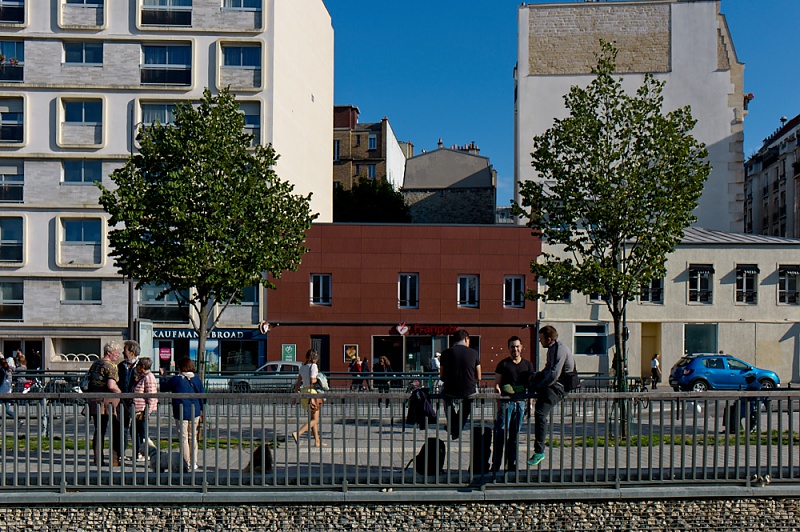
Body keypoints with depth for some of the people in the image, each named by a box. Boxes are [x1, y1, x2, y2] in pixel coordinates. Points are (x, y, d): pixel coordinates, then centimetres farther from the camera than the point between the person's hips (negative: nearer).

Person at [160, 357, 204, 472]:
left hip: (181, 414, -4)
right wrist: (201, 411, 18)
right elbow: (202, 396, 7)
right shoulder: (197, 379, 1)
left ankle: (187, 465, 1)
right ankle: (194, 463, 18)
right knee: (193, 437, 15)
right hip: (195, 413, 4)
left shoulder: (175, 379, -9)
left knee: (183, 438, 2)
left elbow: (163, 388, 6)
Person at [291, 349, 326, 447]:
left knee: (312, 418, 14)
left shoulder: (302, 367, 12)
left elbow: (298, 382, 14)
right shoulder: (313, 366, -10)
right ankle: (297, 433, -18)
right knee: (315, 420, -3)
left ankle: (317, 441, 16)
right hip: (312, 392, -8)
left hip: (304, 391, 8)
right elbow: (312, 381, -22)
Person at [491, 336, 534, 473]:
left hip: (521, 402, 4)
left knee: (515, 435, 9)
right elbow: (496, 385, -1)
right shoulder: (503, 364, 2)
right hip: (506, 402, -4)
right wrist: (499, 403, -11)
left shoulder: (528, 364, 13)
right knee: (501, 433, -7)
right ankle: (496, 465, -5)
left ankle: (511, 464, 16)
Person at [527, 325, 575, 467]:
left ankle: (539, 451, -21)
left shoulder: (560, 350, -17)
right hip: (552, 383, 11)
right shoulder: (552, 349, 14)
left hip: (559, 387, -11)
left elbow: (554, 374, -24)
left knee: (540, 413, -22)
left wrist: (538, 387, -16)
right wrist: (536, 376, 5)